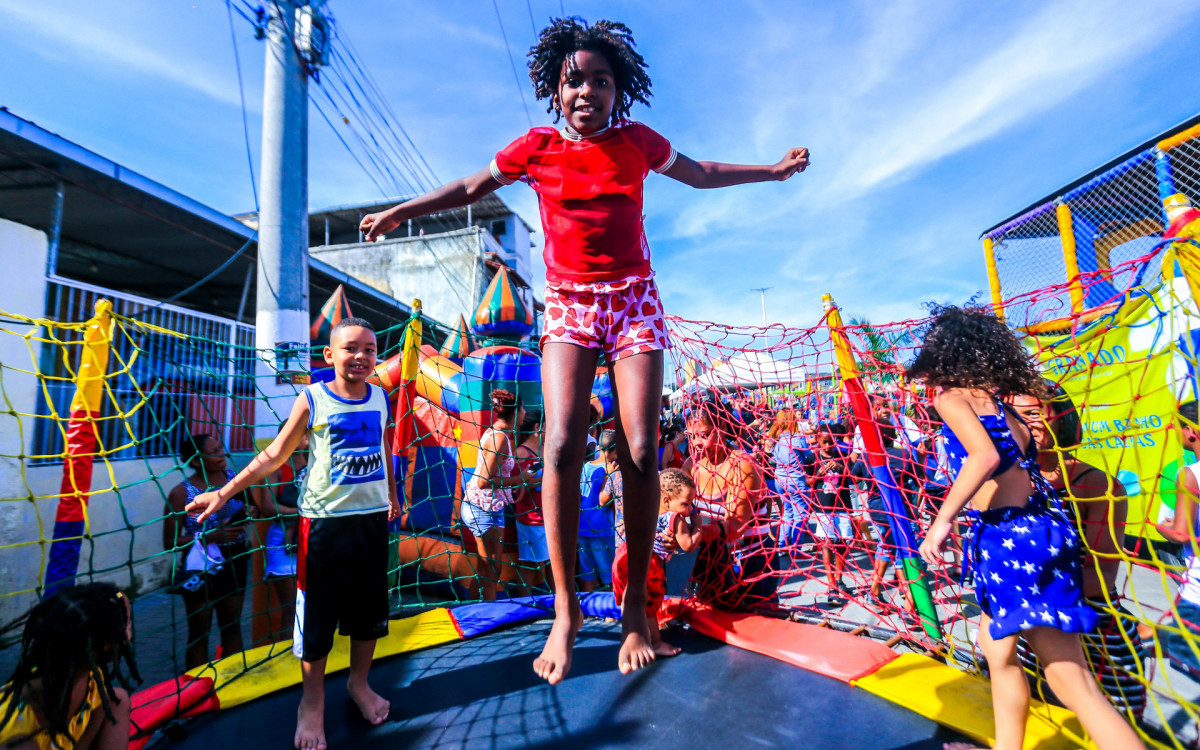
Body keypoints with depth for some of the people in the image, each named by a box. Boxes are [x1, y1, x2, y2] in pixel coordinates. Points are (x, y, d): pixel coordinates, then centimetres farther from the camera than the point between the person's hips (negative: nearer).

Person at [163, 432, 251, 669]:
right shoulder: (181, 493, -12)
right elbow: (169, 542, -10)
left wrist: (250, 512, -8)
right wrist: (210, 536, -22)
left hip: (233, 563, 4)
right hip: (201, 570, -4)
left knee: (232, 627, 16)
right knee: (199, 634, 10)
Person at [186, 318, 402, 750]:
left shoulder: (381, 398, 2)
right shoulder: (311, 400, -8)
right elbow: (273, 456, -1)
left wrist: (391, 495, 25)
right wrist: (223, 493, -5)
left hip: (372, 517, 4)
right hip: (324, 519, -3)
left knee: (369, 606, 16)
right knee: (317, 611, 9)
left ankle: (359, 682, 40)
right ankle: (312, 700, 33)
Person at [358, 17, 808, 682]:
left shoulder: (637, 141, 9)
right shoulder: (536, 147, 5)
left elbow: (700, 174, 24)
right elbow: (472, 187, 18)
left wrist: (772, 170, 25)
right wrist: (401, 212, 18)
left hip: (634, 301, 1)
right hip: (568, 303, 0)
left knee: (640, 453, -11)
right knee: (562, 446, -19)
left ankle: (635, 608, 5)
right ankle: (565, 611, -3)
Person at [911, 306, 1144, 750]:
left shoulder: (951, 395, -8)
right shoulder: (992, 394, 15)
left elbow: (985, 454, -23)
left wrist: (942, 520, -19)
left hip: (1008, 535, -9)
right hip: (1037, 526, 9)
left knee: (1070, 679, -1)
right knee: (996, 646, 24)